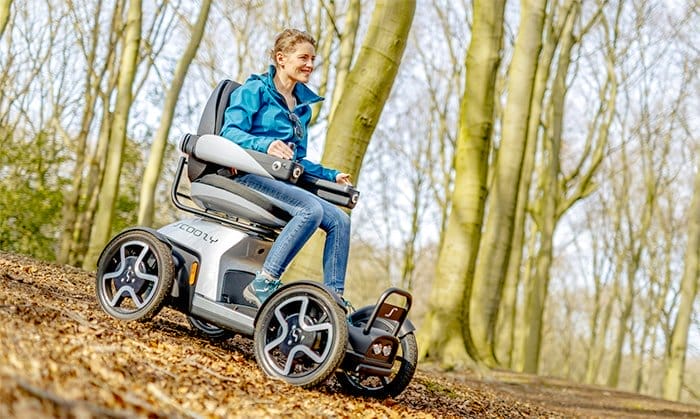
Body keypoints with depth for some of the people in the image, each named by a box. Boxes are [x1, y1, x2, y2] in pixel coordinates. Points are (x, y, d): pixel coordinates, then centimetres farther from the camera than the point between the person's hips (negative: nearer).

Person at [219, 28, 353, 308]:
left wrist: (331, 176, 18)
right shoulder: (255, 90, 2)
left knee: (339, 220, -11)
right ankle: (263, 284, -33)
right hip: (250, 174, -7)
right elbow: (231, 131, -12)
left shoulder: (303, 106, 24)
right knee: (312, 209, -31)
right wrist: (265, 145, -30)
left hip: (282, 181, 7)